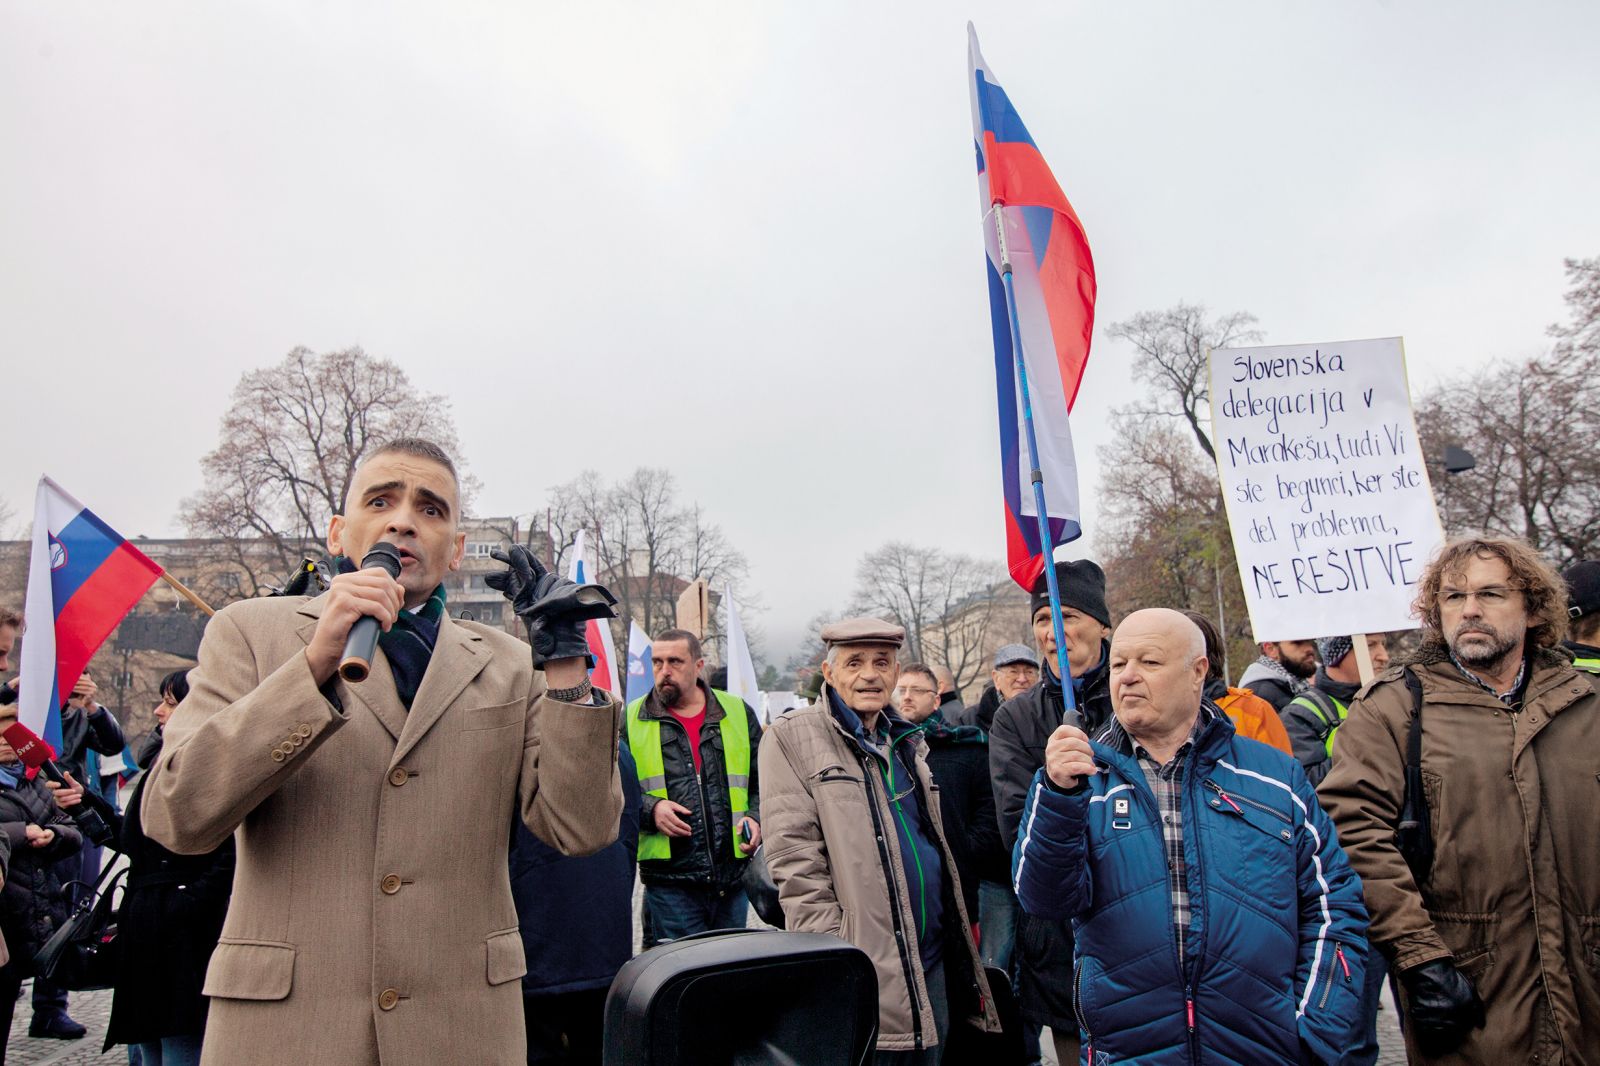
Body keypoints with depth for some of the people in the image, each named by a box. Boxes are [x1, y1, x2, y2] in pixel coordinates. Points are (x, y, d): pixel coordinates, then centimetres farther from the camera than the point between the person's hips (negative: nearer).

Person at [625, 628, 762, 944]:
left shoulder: (738, 713, 10)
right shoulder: (630, 721, 5)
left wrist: (756, 819, 1)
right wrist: (649, 810, -10)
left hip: (733, 876, 2)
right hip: (670, 878, -2)